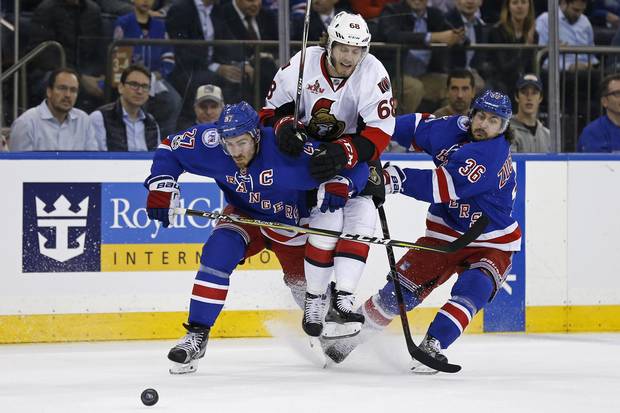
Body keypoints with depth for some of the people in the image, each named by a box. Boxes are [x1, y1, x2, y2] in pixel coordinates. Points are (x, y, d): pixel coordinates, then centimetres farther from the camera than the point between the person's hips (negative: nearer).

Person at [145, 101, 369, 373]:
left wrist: (340, 184, -50)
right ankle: (197, 334, -21)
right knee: (218, 252, -26)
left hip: (292, 223, -1)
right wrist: (161, 186, -21)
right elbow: (170, 149, -9)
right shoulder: (211, 143, -27)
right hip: (245, 216, 1)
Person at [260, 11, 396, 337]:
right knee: (328, 218, -19)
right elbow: (272, 108, -6)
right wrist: (283, 125, -30)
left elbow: (379, 133, -25)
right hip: (307, 149, -1)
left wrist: (342, 154, -40)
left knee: (362, 216, -17)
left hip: (353, 153, 1)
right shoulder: (302, 66, -19)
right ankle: (313, 302, -5)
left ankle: (341, 300, -14)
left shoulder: (373, 74, -21)